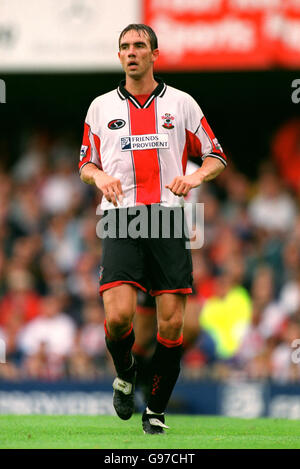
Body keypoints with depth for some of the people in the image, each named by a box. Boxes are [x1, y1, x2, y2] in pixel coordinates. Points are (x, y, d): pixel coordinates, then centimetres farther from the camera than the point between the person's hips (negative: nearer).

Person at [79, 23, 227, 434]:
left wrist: (195, 176, -8)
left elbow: (216, 156, 13)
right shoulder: (101, 107, 13)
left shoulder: (181, 103, 10)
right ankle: (124, 374, 14)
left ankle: (156, 410, 11)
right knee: (118, 315, -18)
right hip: (121, 217, 0)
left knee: (171, 322, -5)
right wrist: (98, 176, -4)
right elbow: (86, 163, 19)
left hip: (168, 216, 0)